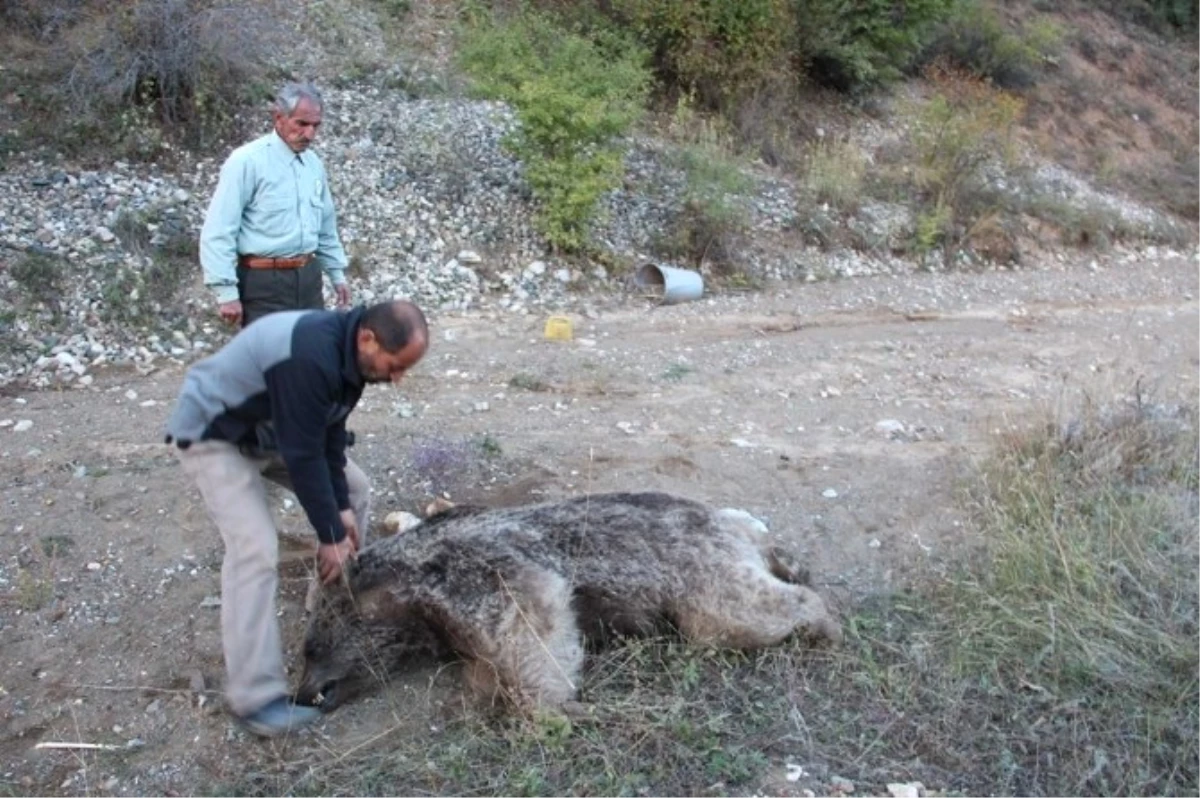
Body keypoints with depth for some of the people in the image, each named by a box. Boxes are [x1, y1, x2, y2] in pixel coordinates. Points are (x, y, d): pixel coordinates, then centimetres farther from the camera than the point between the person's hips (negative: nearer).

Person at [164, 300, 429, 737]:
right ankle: (255, 698, -14)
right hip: (209, 432, -9)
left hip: (268, 428, 9)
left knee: (355, 489, 9)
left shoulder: (348, 350, -9)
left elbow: (329, 435, -1)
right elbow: (303, 455, -31)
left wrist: (342, 507, -6)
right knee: (256, 551, -21)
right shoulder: (309, 356, -37)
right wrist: (330, 535, -22)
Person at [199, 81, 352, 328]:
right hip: (265, 283, -7)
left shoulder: (313, 163, 10)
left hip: (308, 278, 7)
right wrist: (226, 291, -18)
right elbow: (218, 231, -14)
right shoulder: (247, 161, -11)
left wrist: (337, 273, 22)